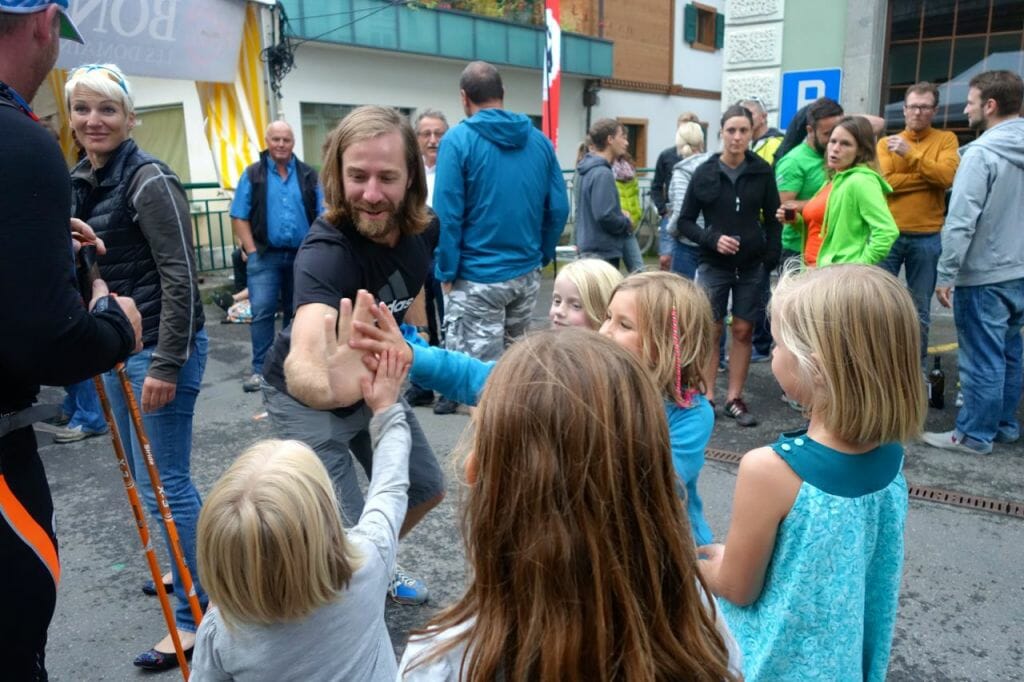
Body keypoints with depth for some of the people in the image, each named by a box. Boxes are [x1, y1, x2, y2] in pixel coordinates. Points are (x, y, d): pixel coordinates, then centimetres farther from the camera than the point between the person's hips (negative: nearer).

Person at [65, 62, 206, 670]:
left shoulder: (149, 180, -14)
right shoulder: (78, 181, 11)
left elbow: (180, 277, -18)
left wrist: (166, 364, -21)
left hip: (161, 347, -9)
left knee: (163, 481, -5)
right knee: (144, 473, 18)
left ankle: (198, 613, 8)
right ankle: (196, 570, 37)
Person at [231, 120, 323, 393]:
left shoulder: (309, 175, 7)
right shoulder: (252, 175, 2)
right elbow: (239, 217, -1)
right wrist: (252, 251, -9)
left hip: (302, 255, 2)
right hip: (265, 256, -2)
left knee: (296, 312, 11)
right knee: (262, 312, -7)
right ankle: (260, 369, 0)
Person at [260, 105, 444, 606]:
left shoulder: (413, 227, -15)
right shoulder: (327, 251, -37)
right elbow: (300, 365, -56)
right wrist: (329, 385, -78)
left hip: (375, 379, 7)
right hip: (307, 394, -6)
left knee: (426, 490, 17)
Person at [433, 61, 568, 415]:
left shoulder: (458, 139, -9)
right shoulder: (539, 140, 4)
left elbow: (447, 214, -14)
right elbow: (558, 207, 2)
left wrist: (446, 272, -6)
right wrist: (541, 255, 14)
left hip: (478, 277, -5)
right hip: (527, 273, 6)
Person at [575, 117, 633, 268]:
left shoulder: (589, 170, 11)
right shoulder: (602, 173, -18)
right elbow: (605, 216, -26)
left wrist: (620, 214, 9)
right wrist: (627, 223, -8)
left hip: (591, 249, 10)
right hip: (603, 251, -10)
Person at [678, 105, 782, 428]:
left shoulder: (762, 171, -1)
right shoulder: (704, 173, -4)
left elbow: (772, 219, 5)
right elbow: (685, 221, 0)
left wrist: (772, 259, -5)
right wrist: (712, 239, -16)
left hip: (751, 266, 2)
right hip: (713, 264, -1)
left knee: (743, 331, 6)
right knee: (711, 331, 3)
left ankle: (734, 398, 16)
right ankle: (707, 397, 12)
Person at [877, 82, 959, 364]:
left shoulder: (946, 140, 5)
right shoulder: (887, 142, 6)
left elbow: (947, 175, -14)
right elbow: (885, 182, -11)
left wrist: (910, 154, -18)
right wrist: (930, 177, -12)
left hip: (927, 237, 0)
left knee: (920, 309, 8)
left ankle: (917, 366, 20)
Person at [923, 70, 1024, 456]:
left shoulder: (982, 152, -18)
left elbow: (961, 220, -21)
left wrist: (946, 274, -16)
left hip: (983, 276, -8)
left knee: (982, 359, 1)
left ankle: (974, 435, 11)